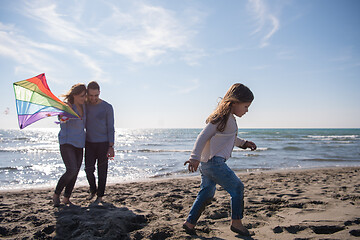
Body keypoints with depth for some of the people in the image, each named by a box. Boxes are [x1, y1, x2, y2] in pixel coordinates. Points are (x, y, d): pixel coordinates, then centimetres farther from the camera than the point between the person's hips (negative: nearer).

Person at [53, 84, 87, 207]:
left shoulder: (83, 105, 6)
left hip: (79, 143, 7)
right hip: (67, 142, -7)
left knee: (75, 172, 6)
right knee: (71, 170, -19)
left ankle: (66, 198, 19)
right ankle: (56, 195, 3)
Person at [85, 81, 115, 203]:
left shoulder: (107, 107, -6)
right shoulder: (85, 106, 4)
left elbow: (110, 128, -6)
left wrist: (111, 147, -12)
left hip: (103, 143, -3)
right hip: (89, 143, 3)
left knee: (102, 171, 2)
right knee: (89, 169, -3)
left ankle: (100, 195, 16)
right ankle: (93, 190, 23)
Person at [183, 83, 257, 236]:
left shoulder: (229, 118, 15)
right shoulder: (222, 117, -15)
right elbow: (203, 136, -20)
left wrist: (243, 143, 26)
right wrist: (195, 157, -26)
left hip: (206, 164, 10)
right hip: (214, 163, -10)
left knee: (206, 193, 17)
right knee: (237, 188, 1)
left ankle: (190, 223, 24)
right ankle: (236, 222, 13)